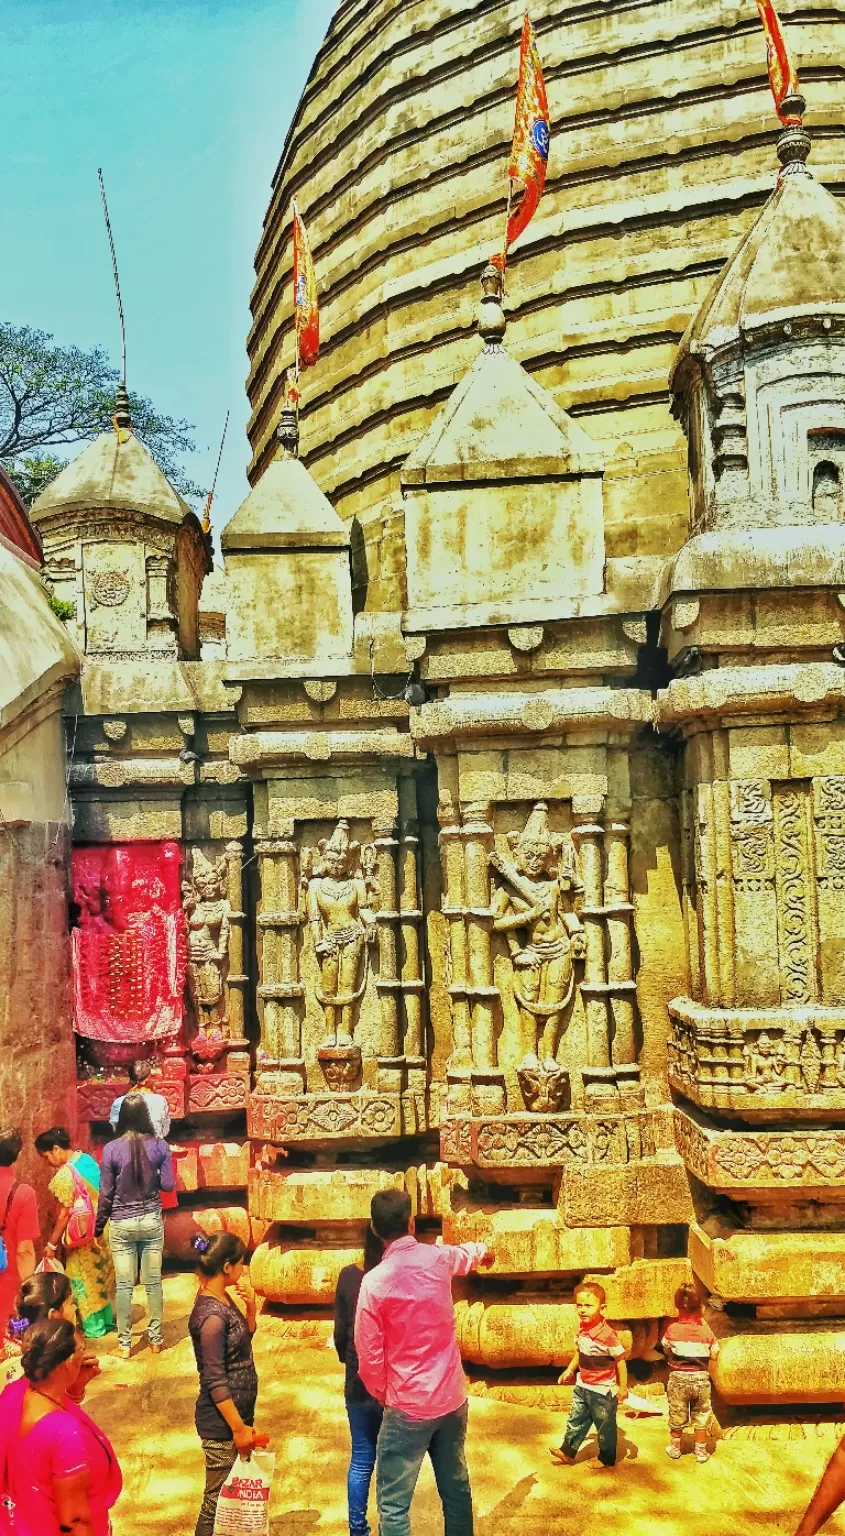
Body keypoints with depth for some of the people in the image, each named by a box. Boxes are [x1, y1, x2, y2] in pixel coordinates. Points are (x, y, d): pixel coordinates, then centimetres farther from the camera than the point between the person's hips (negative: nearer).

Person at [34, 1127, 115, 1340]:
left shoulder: (65, 1174, -22)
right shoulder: (87, 1159, 2)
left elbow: (65, 1213, -19)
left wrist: (52, 1244, -10)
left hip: (83, 1233, -8)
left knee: (85, 1279, 8)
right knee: (103, 1275, 19)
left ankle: (94, 1327, 18)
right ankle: (108, 1319, 31)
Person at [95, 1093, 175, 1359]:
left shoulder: (112, 1149, -11)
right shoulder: (159, 1145, -8)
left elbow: (106, 1193, -6)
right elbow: (168, 1184, -5)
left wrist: (98, 1225, 7)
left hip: (122, 1224, -1)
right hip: (152, 1221, 1)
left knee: (124, 1285, 7)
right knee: (153, 1282, 11)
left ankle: (124, 1344, 14)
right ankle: (155, 1339, 19)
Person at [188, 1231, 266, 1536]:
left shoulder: (222, 1299, 3)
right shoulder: (211, 1315, -24)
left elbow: (245, 1337, 17)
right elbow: (215, 1381, -23)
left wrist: (250, 1307, -1)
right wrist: (238, 1428, -19)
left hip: (237, 1412, 9)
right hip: (222, 1423, -9)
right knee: (218, 1498, 4)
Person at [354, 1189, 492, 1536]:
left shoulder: (375, 1281, -18)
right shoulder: (438, 1258, -4)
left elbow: (369, 1355, -11)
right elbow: (467, 1253, 23)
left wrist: (381, 1394, 10)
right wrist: (484, 1250, 47)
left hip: (409, 1406, -5)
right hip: (452, 1397, 5)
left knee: (393, 1504, 2)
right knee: (456, 1487, 21)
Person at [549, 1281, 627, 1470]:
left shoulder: (607, 1334, -27)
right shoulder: (581, 1328, -5)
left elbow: (620, 1360, -20)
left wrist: (623, 1387, -17)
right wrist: (569, 1370, 11)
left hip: (603, 1390, -7)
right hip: (582, 1386, 7)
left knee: (605, 1426, 13)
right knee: (575, 1421, 18)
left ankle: (607, 1458, 32)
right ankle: (567, 1451, 32)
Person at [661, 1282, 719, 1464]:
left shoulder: (671, 1329, -14)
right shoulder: (706, 1331, -12)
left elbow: (666, 1350, 0)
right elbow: (714, 1353, -2)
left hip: (678, 1378, 0)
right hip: (701, 1379, 0)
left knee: (677, 1416, 16)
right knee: (701, 1417, 14)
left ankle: (675, 1448, 30)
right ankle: (701, 1451, 21)